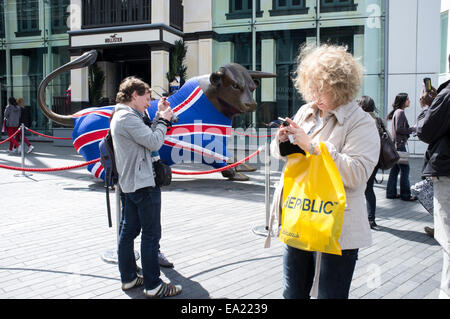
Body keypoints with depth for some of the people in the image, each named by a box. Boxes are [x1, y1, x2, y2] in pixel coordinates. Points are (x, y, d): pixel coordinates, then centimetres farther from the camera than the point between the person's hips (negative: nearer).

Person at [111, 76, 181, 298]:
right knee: (151, 234, -4)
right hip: (143, 184, -11)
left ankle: (129, 278, 24)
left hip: (130, 184, 11)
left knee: (129, 231, 14)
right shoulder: (128, 117, -16)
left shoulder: (121, 116, 16)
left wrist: (159, 116, 11)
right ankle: (153, 286, 3)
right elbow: (154, 142, -20)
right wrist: (164, 119, -6)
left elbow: (147, 135, 13)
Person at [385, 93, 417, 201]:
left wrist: (411, 129, 12)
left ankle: (391, 193, 14)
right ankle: (406, 195, 0)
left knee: (395, 168, 11)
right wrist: (413, 129, -8)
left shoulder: (398, 112, 18)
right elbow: (399, 129, -18)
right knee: (405, 169, -5)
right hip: (399, 144, -10)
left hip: (396, 144, 10)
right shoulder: (400, 112, -12)